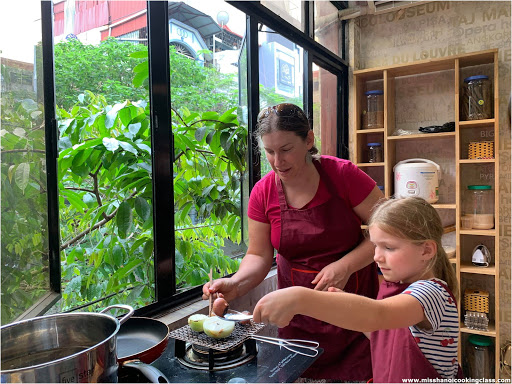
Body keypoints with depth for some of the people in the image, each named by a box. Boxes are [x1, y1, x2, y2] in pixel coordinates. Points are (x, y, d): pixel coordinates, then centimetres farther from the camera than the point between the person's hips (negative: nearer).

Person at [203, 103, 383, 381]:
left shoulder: (343, 175, -15)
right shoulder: (263, 193, -7)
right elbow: (259, 256, -3)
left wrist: (345, 266, -23)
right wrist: (235, 284, -21)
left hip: (354, 295, -1)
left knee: (360, 375, 3)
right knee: (299, 375, 7)